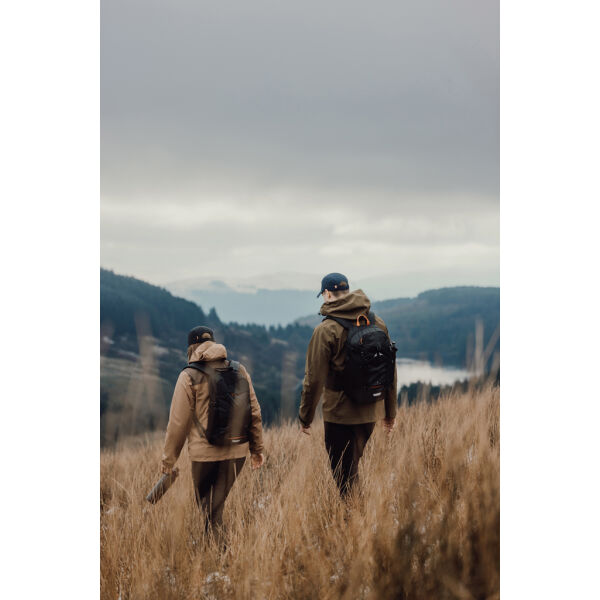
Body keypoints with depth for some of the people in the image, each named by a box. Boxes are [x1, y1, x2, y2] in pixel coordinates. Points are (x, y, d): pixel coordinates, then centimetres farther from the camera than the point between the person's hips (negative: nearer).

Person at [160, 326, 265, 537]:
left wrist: (168, 458, 5)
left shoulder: (189, 377, -6)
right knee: (218, 504, 14)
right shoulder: (239, 371, 7)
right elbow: (254, 412, 10)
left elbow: (178, 422, -5)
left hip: (205, 453, -4)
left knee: (207, 506, 7)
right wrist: (257, 448, 19)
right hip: (237, 451, 4)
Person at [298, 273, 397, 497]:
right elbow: (390, 370, 10)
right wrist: (390, 411, 19)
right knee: (353, 469, 22)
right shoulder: (377, 323, 4)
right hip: (371, 411, 6)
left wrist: (305, 417, -1)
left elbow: (315, 378, -13)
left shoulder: (326, 330, -14)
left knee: (344, 476, 4)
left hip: (339, 413, -6)